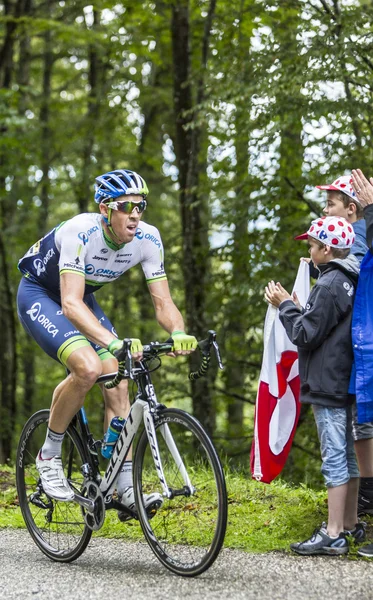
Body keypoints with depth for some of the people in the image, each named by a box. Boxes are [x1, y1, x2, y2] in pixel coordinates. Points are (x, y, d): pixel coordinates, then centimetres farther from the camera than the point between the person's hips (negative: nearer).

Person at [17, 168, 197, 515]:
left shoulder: (147, 239, -19)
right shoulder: (80, 232, -35)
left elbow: (163, 302, -18)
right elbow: (70, 304, -43)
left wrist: (178, 333, -40)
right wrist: (113, 342, -58)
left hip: (82, 298, 6)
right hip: (39, 295, -6)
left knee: (117, 382, -10)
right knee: (88, 367, -29)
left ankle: (126, 490, -6)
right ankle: (49, 456, -8)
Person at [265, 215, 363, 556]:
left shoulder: (330, 285, -18)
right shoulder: (351, 282, 12)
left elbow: (306, 334, -18)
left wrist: (285, 306, -6)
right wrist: (295, 308, 14)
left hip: (328, 386, -10)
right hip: (344, 383, 10)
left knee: (335, 457, -9)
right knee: (348, 456, 15)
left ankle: (332, 536, -8)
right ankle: (350, 524, 24)